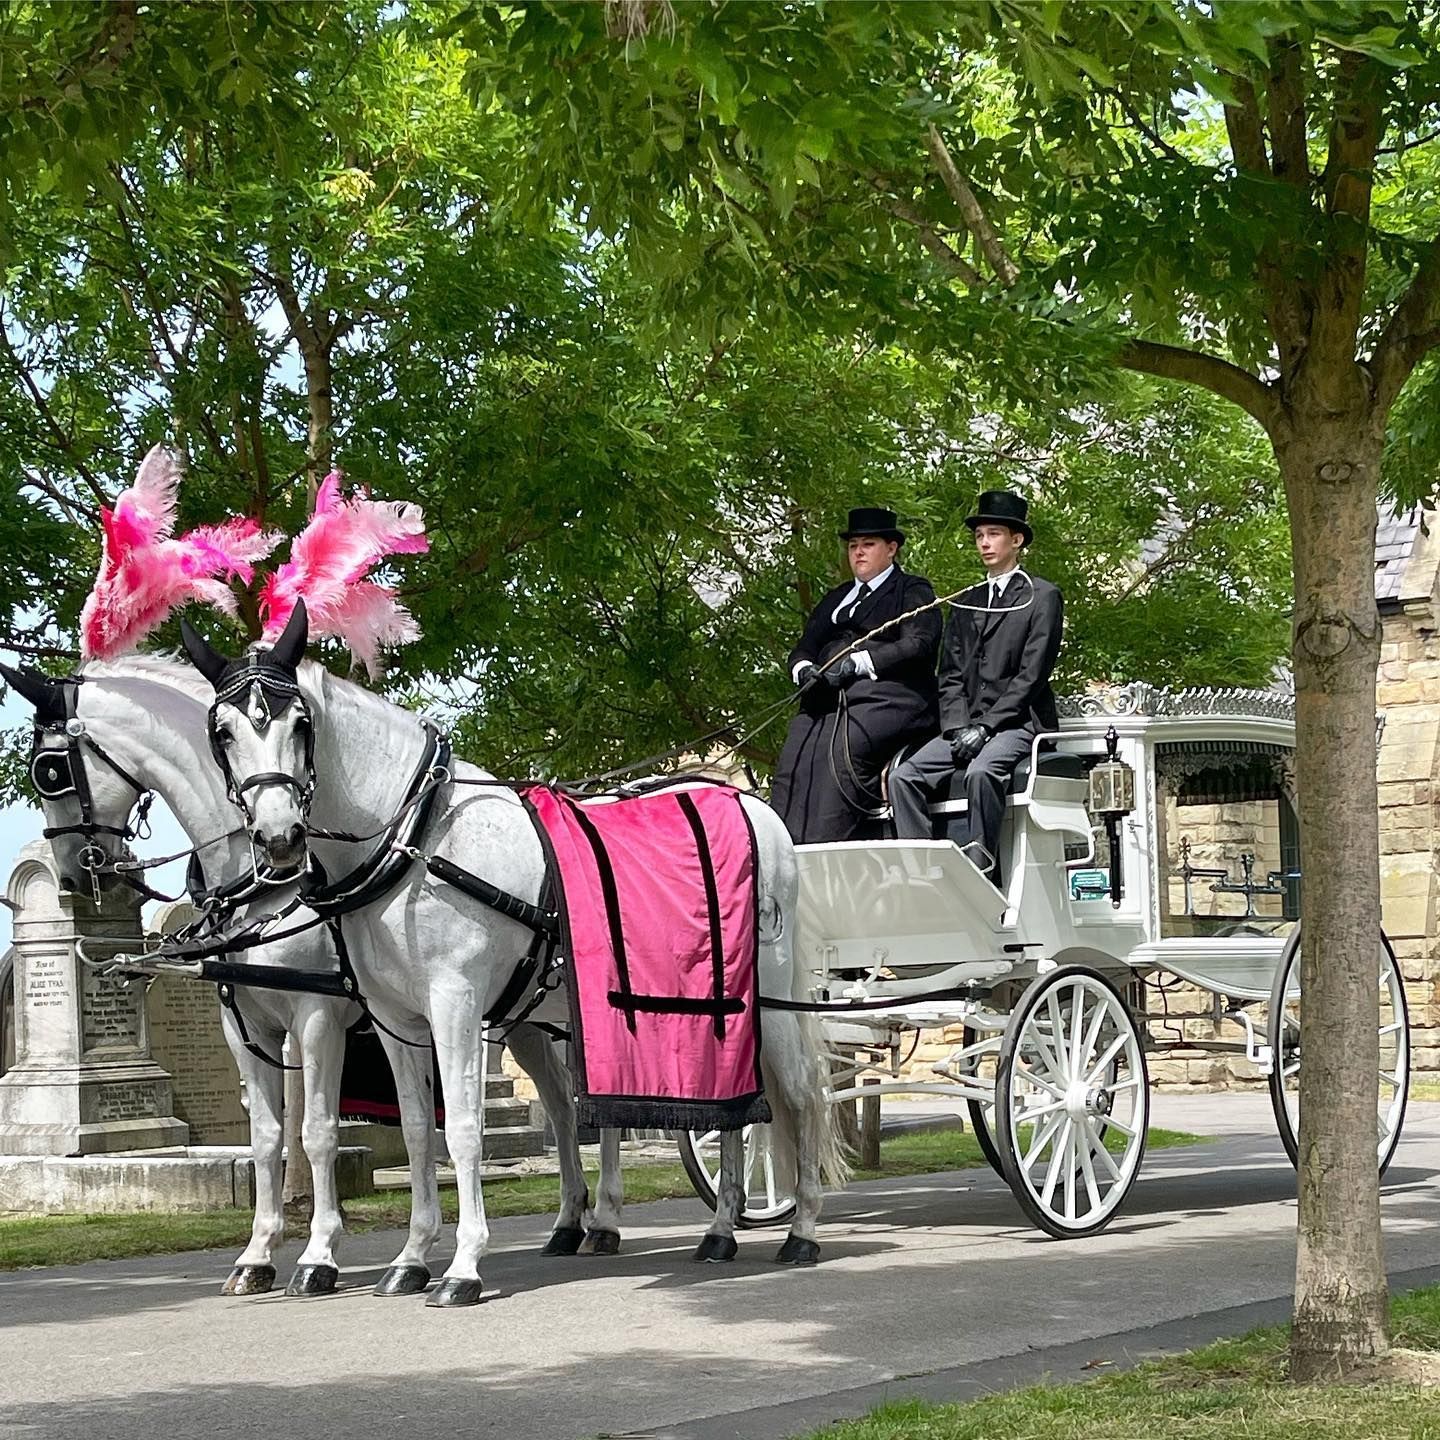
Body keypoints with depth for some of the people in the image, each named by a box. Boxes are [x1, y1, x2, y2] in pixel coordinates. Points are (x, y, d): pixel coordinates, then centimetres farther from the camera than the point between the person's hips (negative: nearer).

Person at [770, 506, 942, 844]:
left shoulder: (913, 591, 12)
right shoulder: (835, 599, 31)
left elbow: (918, 645, -4)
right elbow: (803, 649, 24)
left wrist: (857, 662, -13)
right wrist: (804, 669, -1)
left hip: (886, 697, -5)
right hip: (830, 699, 5)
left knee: (839, 751, -32)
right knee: (795, 754, -23)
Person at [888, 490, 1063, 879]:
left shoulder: (1042, 597, 3)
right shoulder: (965, 603, 21)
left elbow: (1032, 674, -6)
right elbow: (950, 675, 15)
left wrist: (985, 726, -14)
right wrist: (958, 727, -4)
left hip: (1017, 721, -6)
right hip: (968, 725, 6)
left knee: (981, 771, -36)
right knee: (903, 777, -17)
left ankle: (981, 872, -33)